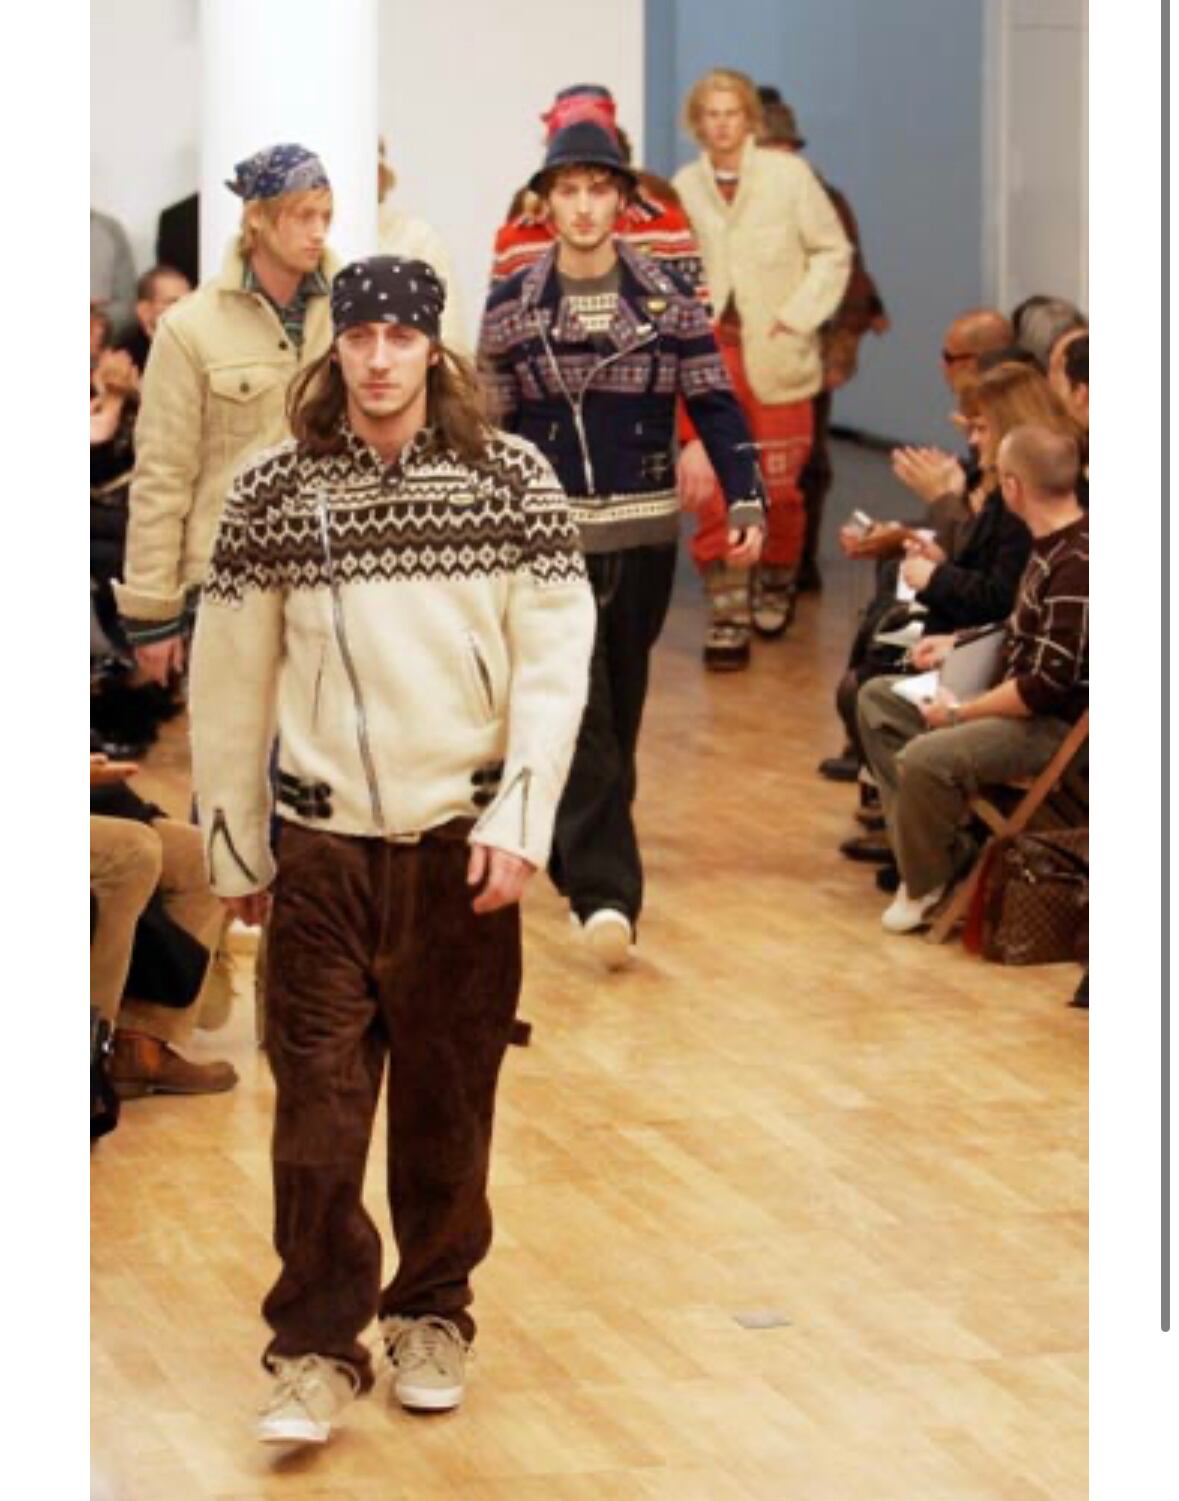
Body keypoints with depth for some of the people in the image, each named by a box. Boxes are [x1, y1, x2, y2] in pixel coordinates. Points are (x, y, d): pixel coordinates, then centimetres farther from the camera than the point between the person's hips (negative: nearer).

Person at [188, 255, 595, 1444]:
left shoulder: (512, 480, -1)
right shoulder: (272, 490, 1)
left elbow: (555, 660, -4)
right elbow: (231, 676, 5)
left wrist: (517, 825, -12)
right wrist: (234, 847, 7)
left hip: (459, 841, 0)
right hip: (322, 846, 0)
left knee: (448, 1101, 7)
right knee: (316, 1101, -2)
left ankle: (432, 1312, 24)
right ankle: (317, 1347, 5)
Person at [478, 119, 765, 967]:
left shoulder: (668, 298, 2)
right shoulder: (513, 307, 1)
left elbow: (714, 404, 1)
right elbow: (489, 425, 5)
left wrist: (746, 502, -8)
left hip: (644, 534, 2)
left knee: (620, 711, 12)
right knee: (578, 714, -11)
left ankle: (585, 857, 30)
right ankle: (606, 890, -17)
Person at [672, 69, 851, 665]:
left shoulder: (788, 175, -1)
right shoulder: (684, 187, 6)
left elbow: (833, 252, 2)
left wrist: (796, 318, -6)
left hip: (774, 353, -1)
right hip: (707, 350, 1)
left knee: (778, 483, 2)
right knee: (713, 487, -8)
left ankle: (776, 582, 30)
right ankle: (728, 613, -2)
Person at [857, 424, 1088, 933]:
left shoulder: (1078, 565, -26)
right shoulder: (1051, 544, 4)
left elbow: (1048, 685, -27)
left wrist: (960, 712, -17)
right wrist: (957, 643, 15)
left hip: (1056, 724, -11)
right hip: (1014, 694, 11)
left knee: (925, 757, -31)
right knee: (877, 698, 14)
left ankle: (926, 883, -4)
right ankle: (929, 847, 5)